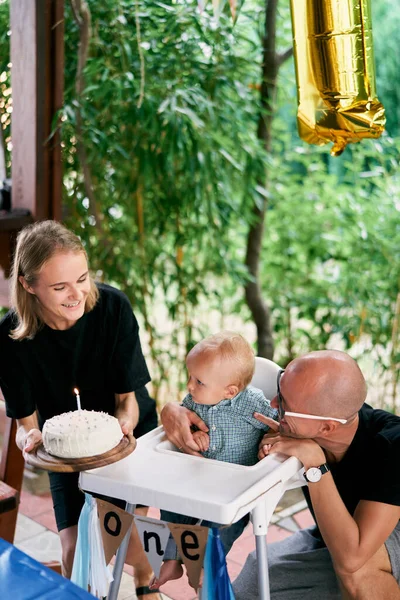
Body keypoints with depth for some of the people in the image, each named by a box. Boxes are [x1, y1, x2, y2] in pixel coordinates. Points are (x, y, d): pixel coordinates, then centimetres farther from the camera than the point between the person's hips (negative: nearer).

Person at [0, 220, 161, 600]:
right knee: (75, 552, -11)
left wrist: (123, 424, -36)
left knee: (125, 542, -11)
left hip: (130, 435, -1)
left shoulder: (113, 307, -25)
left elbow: (127, 399, -14)